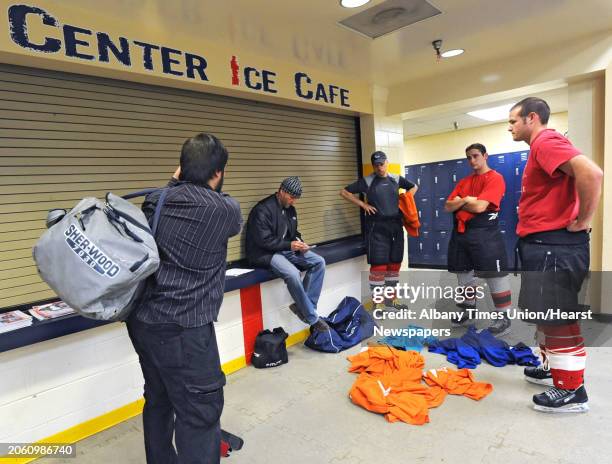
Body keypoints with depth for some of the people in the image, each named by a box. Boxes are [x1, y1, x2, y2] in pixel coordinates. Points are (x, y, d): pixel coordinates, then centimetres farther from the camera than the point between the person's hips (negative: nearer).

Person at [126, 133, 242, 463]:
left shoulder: (155, 201, 3)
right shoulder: (224, 210, -12)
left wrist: (175, 183, 25)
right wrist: (212, 188, 22)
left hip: (142, 321, 8)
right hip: (183, 328, -8)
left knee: (158, 399, 23)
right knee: (200, 411, 3)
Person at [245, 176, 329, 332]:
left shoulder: (290, 209, 9)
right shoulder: (263, 209, -18)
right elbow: (264, 240, -22)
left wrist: (299, 243, -5)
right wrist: (290, 245, -21)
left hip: (287, 248, 9)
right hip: (265, 253, -9)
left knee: (319, 262, -8)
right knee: (293, 273, -33)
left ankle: (303, 306, -6)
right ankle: (313, 318, -15)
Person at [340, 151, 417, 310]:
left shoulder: (396, 179, 10)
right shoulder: (367, 181, -2)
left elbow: (413, 187, 27)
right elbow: (344, 192, -2)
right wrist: (363, 204, -7)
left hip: (396, 226, 5)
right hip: (377, 227, -4)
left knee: (395, 263, 10)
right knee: (378, 265, -6)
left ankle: (391, 297, 25)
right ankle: (377, 301, 7)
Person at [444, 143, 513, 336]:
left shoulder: (495, 178, -7)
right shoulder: (464, 181, 16)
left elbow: (479, 206, -18)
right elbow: (448, 206, 8)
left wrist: (459, 203, -2)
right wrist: (464, 200, -11)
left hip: (484, 233, -7)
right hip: (460, 233, 8)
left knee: (495, 274, -4)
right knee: (463, 272, 16)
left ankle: (503, 317, 6)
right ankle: (469, 307, 34)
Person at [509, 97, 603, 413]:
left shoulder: (546, 141, -14)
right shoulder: (542, 146, 19)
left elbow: (591, 173, -30)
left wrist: (583, 220, -21)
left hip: (553, 245, -11)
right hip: (542, 244, 11)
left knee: (558, 317, -3)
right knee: (545, 313, 19)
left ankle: (572, 392, 9)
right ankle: (552, 369, 34)